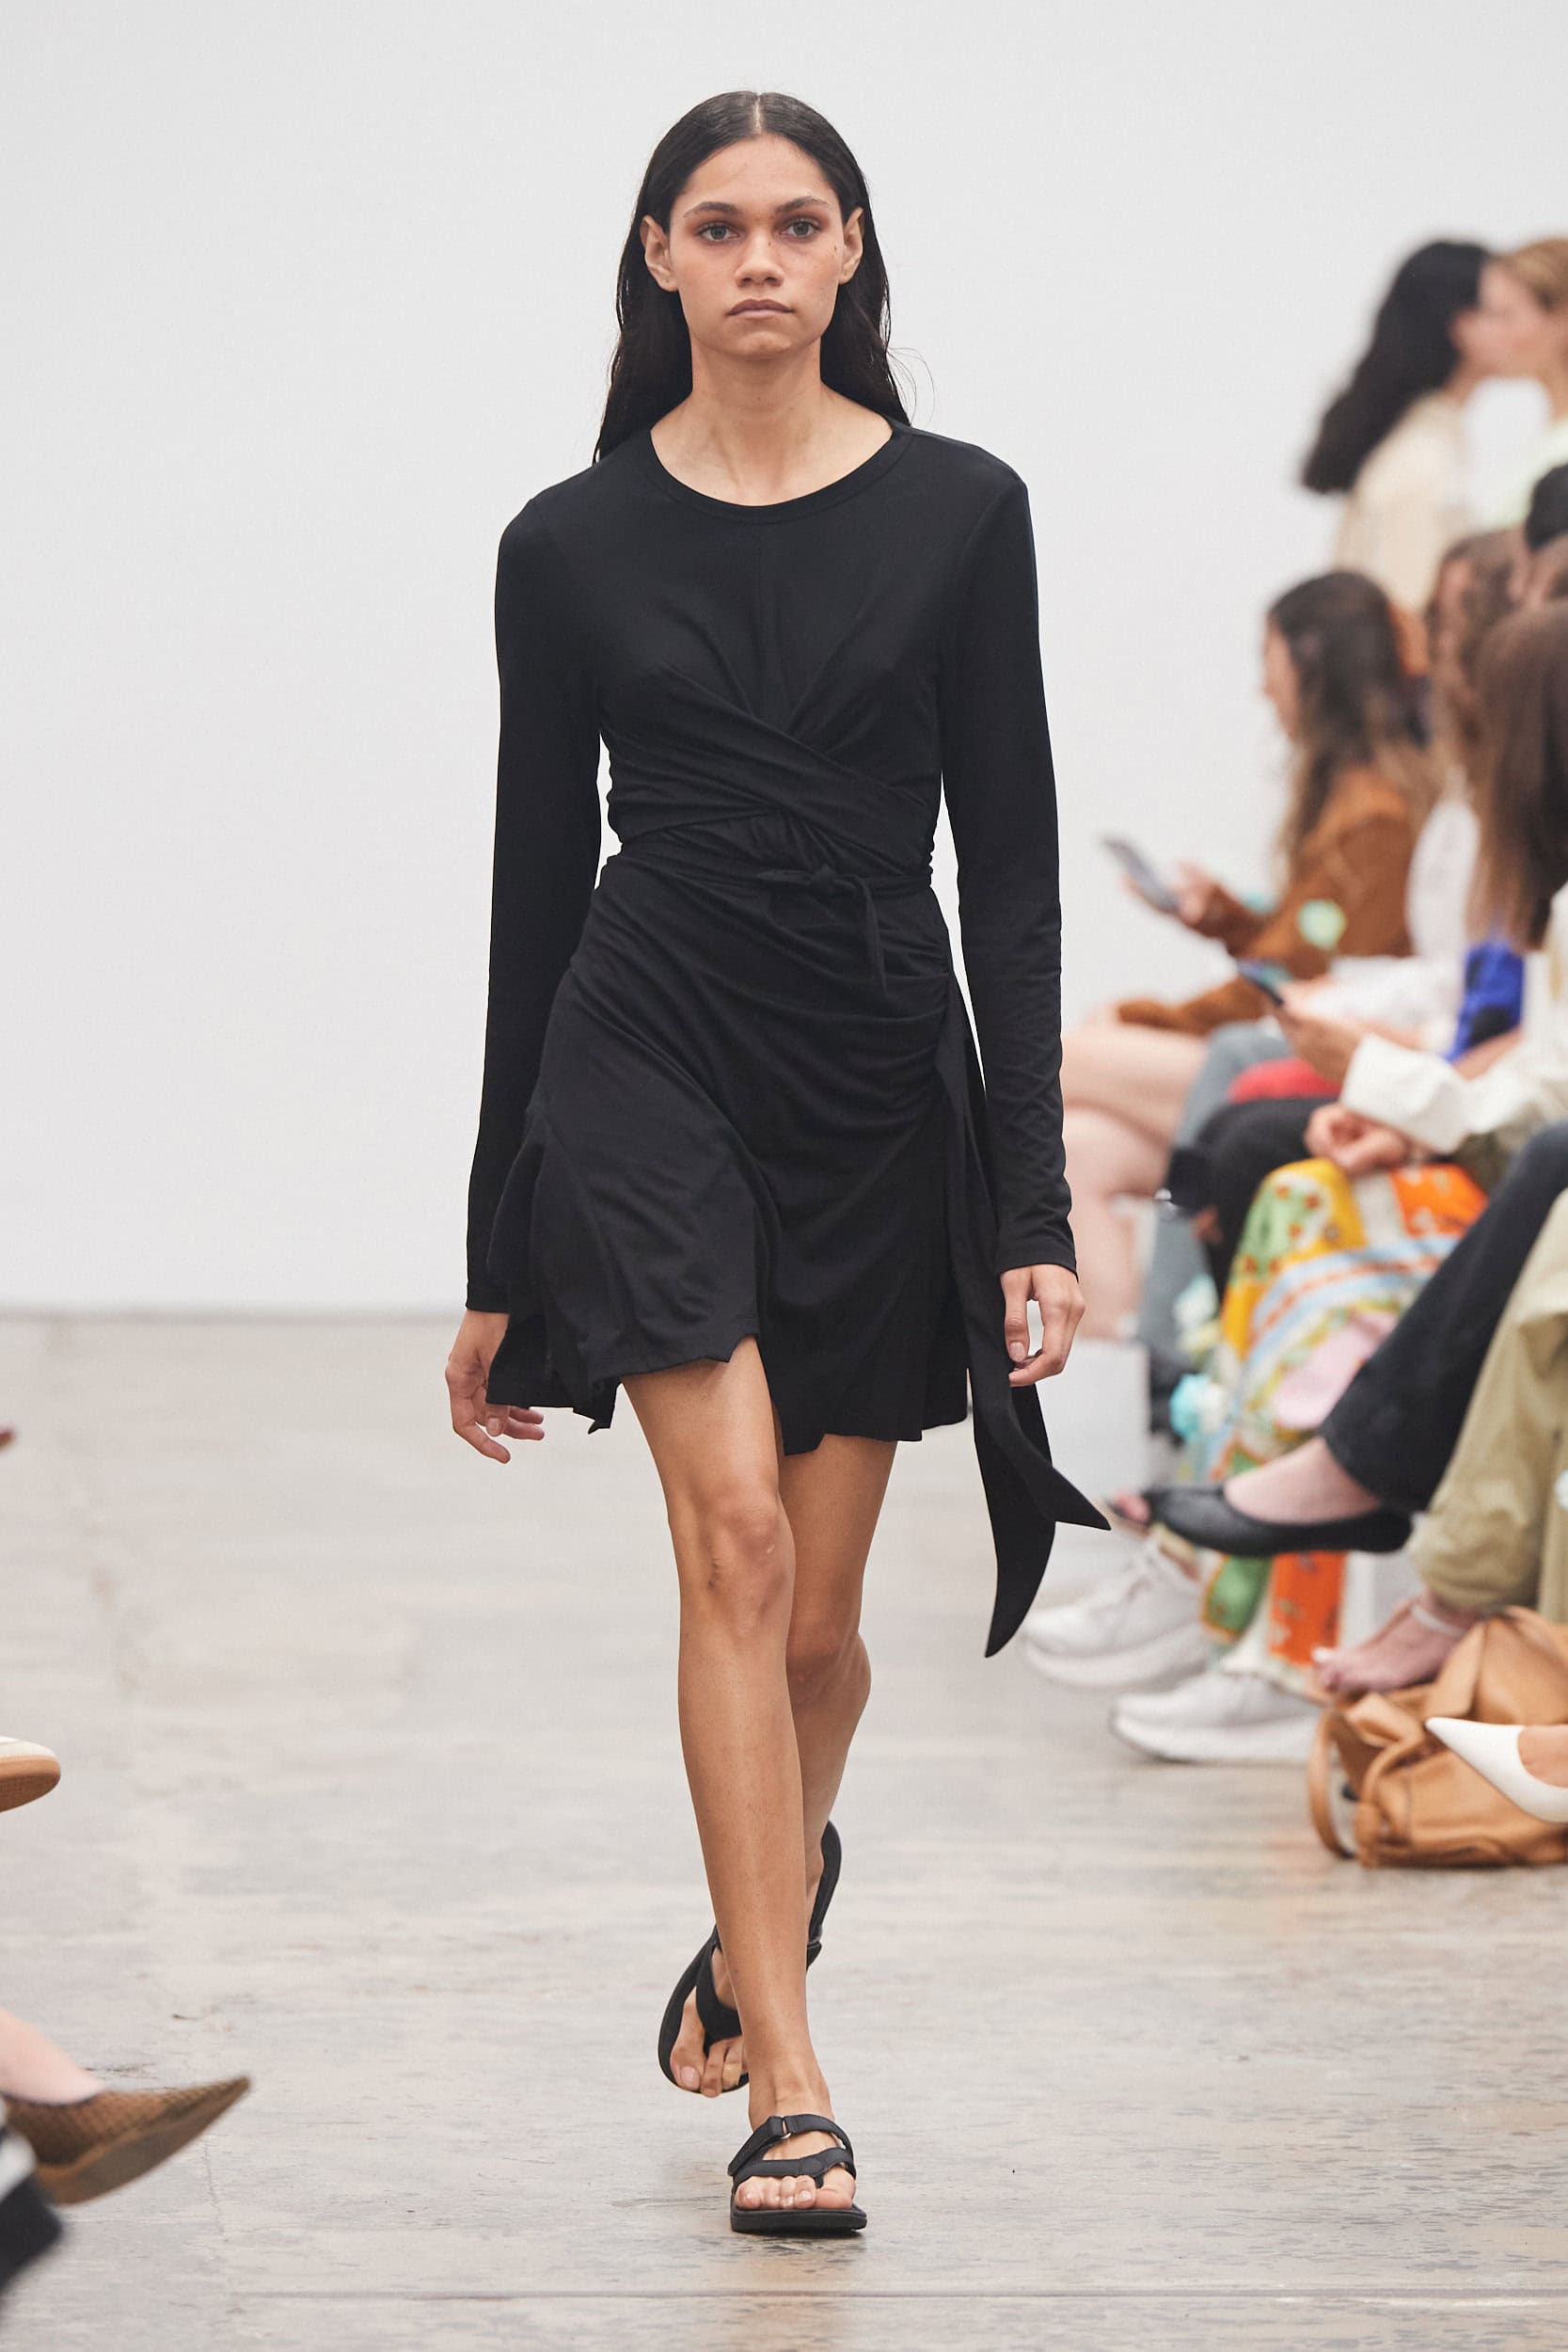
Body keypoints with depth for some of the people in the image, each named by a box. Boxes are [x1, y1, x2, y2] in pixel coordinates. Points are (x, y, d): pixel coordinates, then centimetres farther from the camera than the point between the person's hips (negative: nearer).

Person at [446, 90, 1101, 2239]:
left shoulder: (958, 513, 1)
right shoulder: (571, 544, 1)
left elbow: (1012, 866, 0)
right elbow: (536, 886, 5)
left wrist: (1034, 1206, -7)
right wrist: (496, 1264, 6)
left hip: (885, 1087, 1)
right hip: (649, 1064, -1)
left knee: (819, 1616, 8)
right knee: (737, 1540, -17)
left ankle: (767, 1900, 41)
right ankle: (788, 2086, -16)